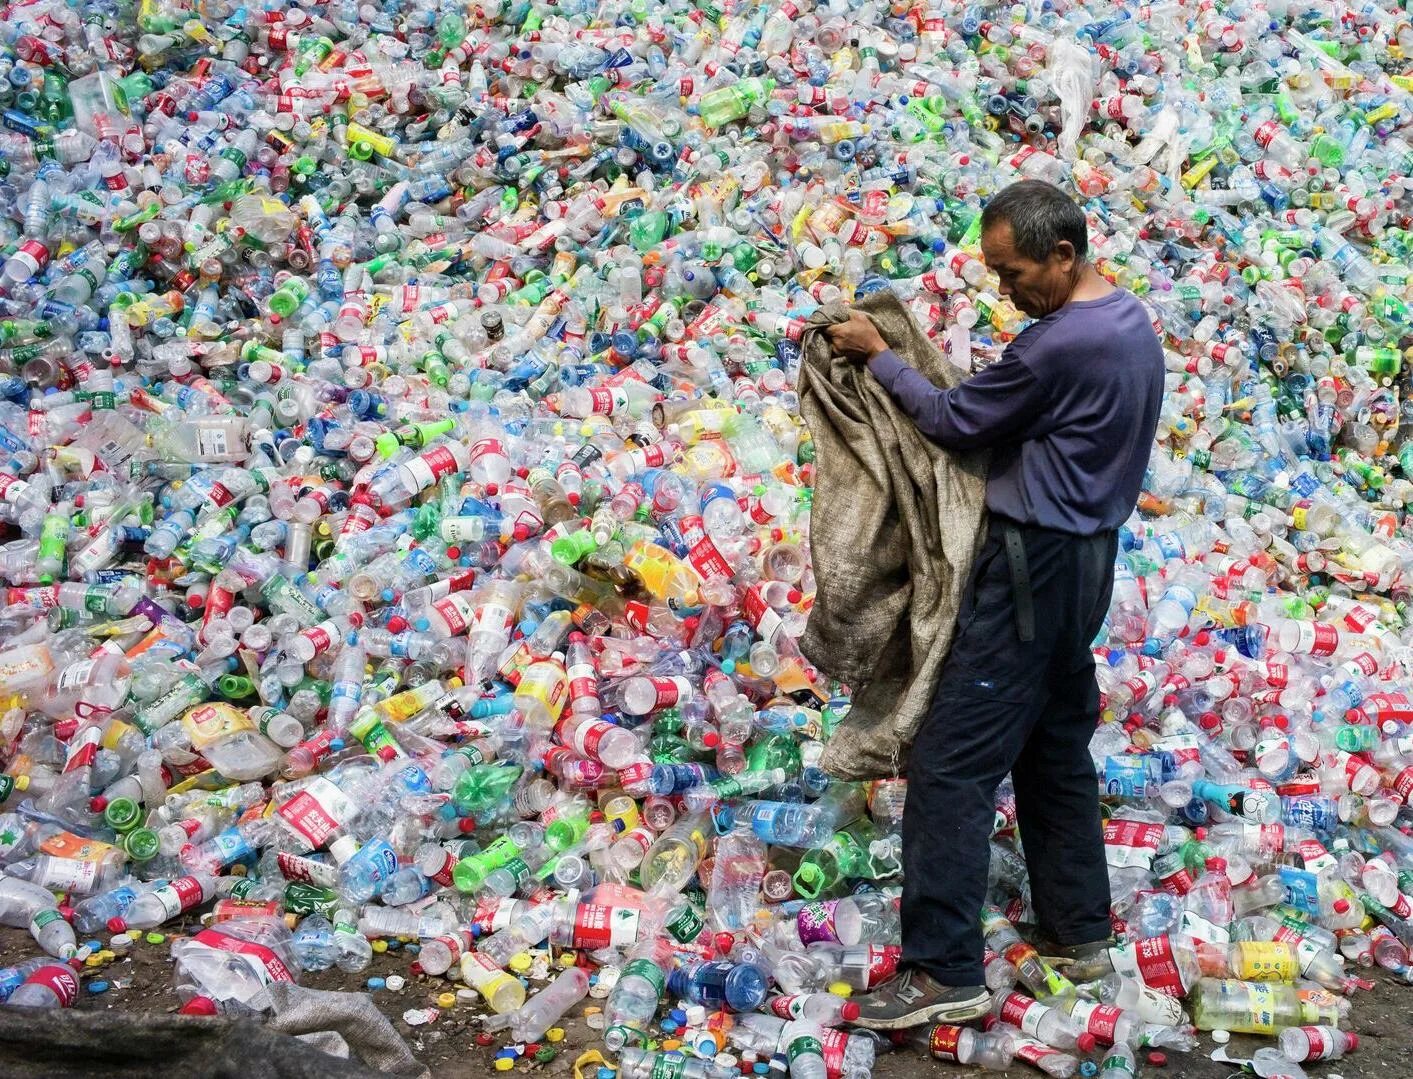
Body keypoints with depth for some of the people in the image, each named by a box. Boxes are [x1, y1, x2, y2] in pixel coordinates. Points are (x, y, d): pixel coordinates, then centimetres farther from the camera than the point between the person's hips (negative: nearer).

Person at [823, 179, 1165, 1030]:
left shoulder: (1061, 345, -22)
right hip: (1085, 555, 10)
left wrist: (877, 356, -2)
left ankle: (946, 973, -6)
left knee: (953, 764, -8)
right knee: (1058, 746, 18)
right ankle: (1079, 926, 27)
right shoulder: (1133, 325, 9)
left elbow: (956, 422, -12)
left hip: (1033, 565, -10)